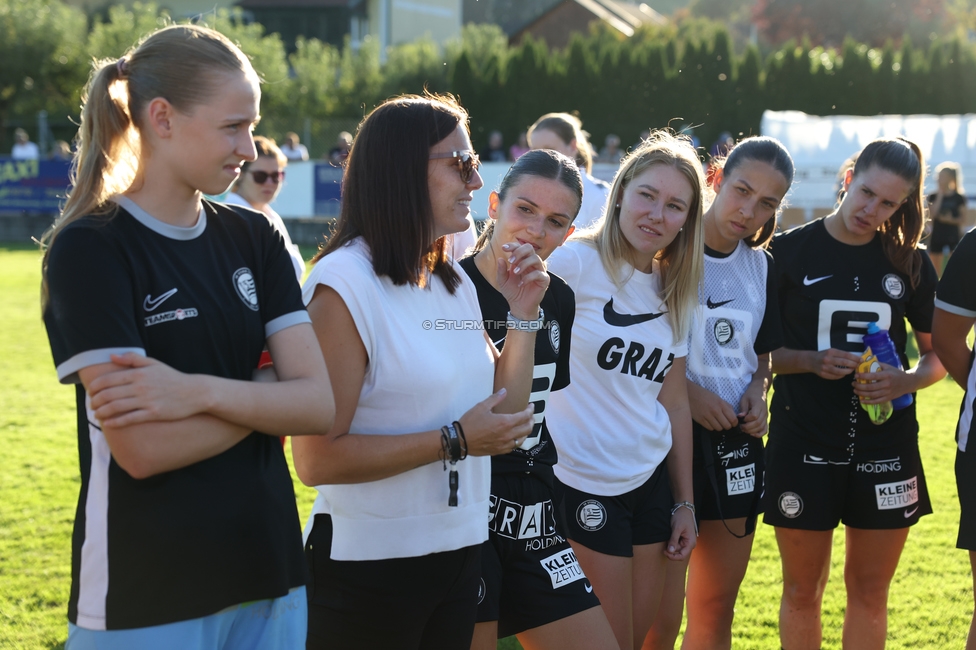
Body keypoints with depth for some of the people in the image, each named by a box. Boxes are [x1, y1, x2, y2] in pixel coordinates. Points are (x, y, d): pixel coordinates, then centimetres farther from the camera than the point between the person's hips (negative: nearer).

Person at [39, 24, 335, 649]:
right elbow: (143, 448, -19)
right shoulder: (89, 250, -10)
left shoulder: (253, 239, 7)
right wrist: (266, 393, -7)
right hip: (146, 597, -5)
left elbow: (322, 405, -4)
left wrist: (201, 391, -18)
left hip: (269, 575, 5)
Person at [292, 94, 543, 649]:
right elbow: (317, 459, -22)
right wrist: (454, 441, -20)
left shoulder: (455, 283, 10)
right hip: (370, 565, -7)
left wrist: (525, 313, 3)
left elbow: (505, 414, 13)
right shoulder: (345, 285, -15)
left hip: (461, 551, 7)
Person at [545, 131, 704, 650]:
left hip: (651, 483, 7)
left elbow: (674, 402, 13)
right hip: (583, 485, -7)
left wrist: (684, 504, 14)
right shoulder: (575, 262, -11)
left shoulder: (672, 291, 9)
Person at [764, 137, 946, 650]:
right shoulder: (790, 252, -4)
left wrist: (906, 381, -11)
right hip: (803, 446, -2)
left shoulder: (910, 264, 3)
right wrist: (811, 362, -19)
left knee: (870, 592, 9)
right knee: (802, 592, 8)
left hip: (885, 447, 2)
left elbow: (936, 354, 10)